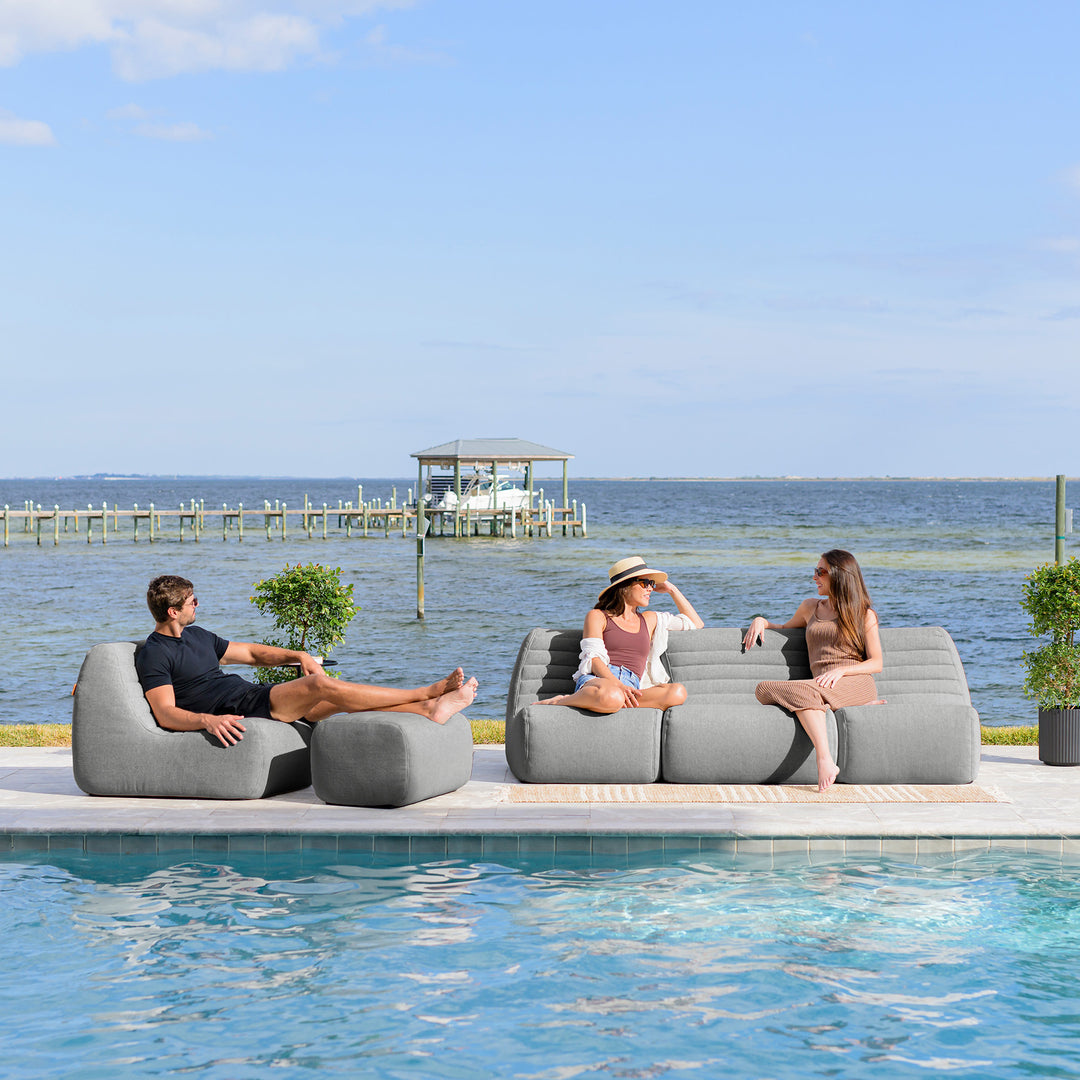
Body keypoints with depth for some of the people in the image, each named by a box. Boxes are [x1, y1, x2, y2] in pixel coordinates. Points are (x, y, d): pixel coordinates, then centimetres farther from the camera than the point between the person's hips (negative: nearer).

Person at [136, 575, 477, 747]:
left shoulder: (197, 635, 21)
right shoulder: (154, 655, -6)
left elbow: (251, 652, 27)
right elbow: (166, 714, -18)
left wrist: (297, 656, 11)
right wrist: (207, 720, -36)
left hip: (254, 697, 9)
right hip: (236, 711, -9)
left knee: (337, 696, -10)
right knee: (319, 684, -22)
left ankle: (428, 709, -16)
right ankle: (427, 694, -20)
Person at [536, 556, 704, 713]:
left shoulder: (649, 620, 31)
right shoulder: (597, 616, 16)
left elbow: (696, 624, 40)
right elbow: (593, 658, -1)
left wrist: (672, 590, 32)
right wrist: (618, 685, -19)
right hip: (595, 680, -4)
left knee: (678, 692, -31)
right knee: (612, 697, -45)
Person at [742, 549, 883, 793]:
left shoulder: (864, 615, 13)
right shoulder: (811, 607, 28)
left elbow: (876, 663, 4)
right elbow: (786, 628, 46)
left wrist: (840, 670, -13)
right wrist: (761, 620, 23)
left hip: (855, 683, -4)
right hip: (822, 688, 4)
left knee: (805, 690, -37)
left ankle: (825, 761, -49)